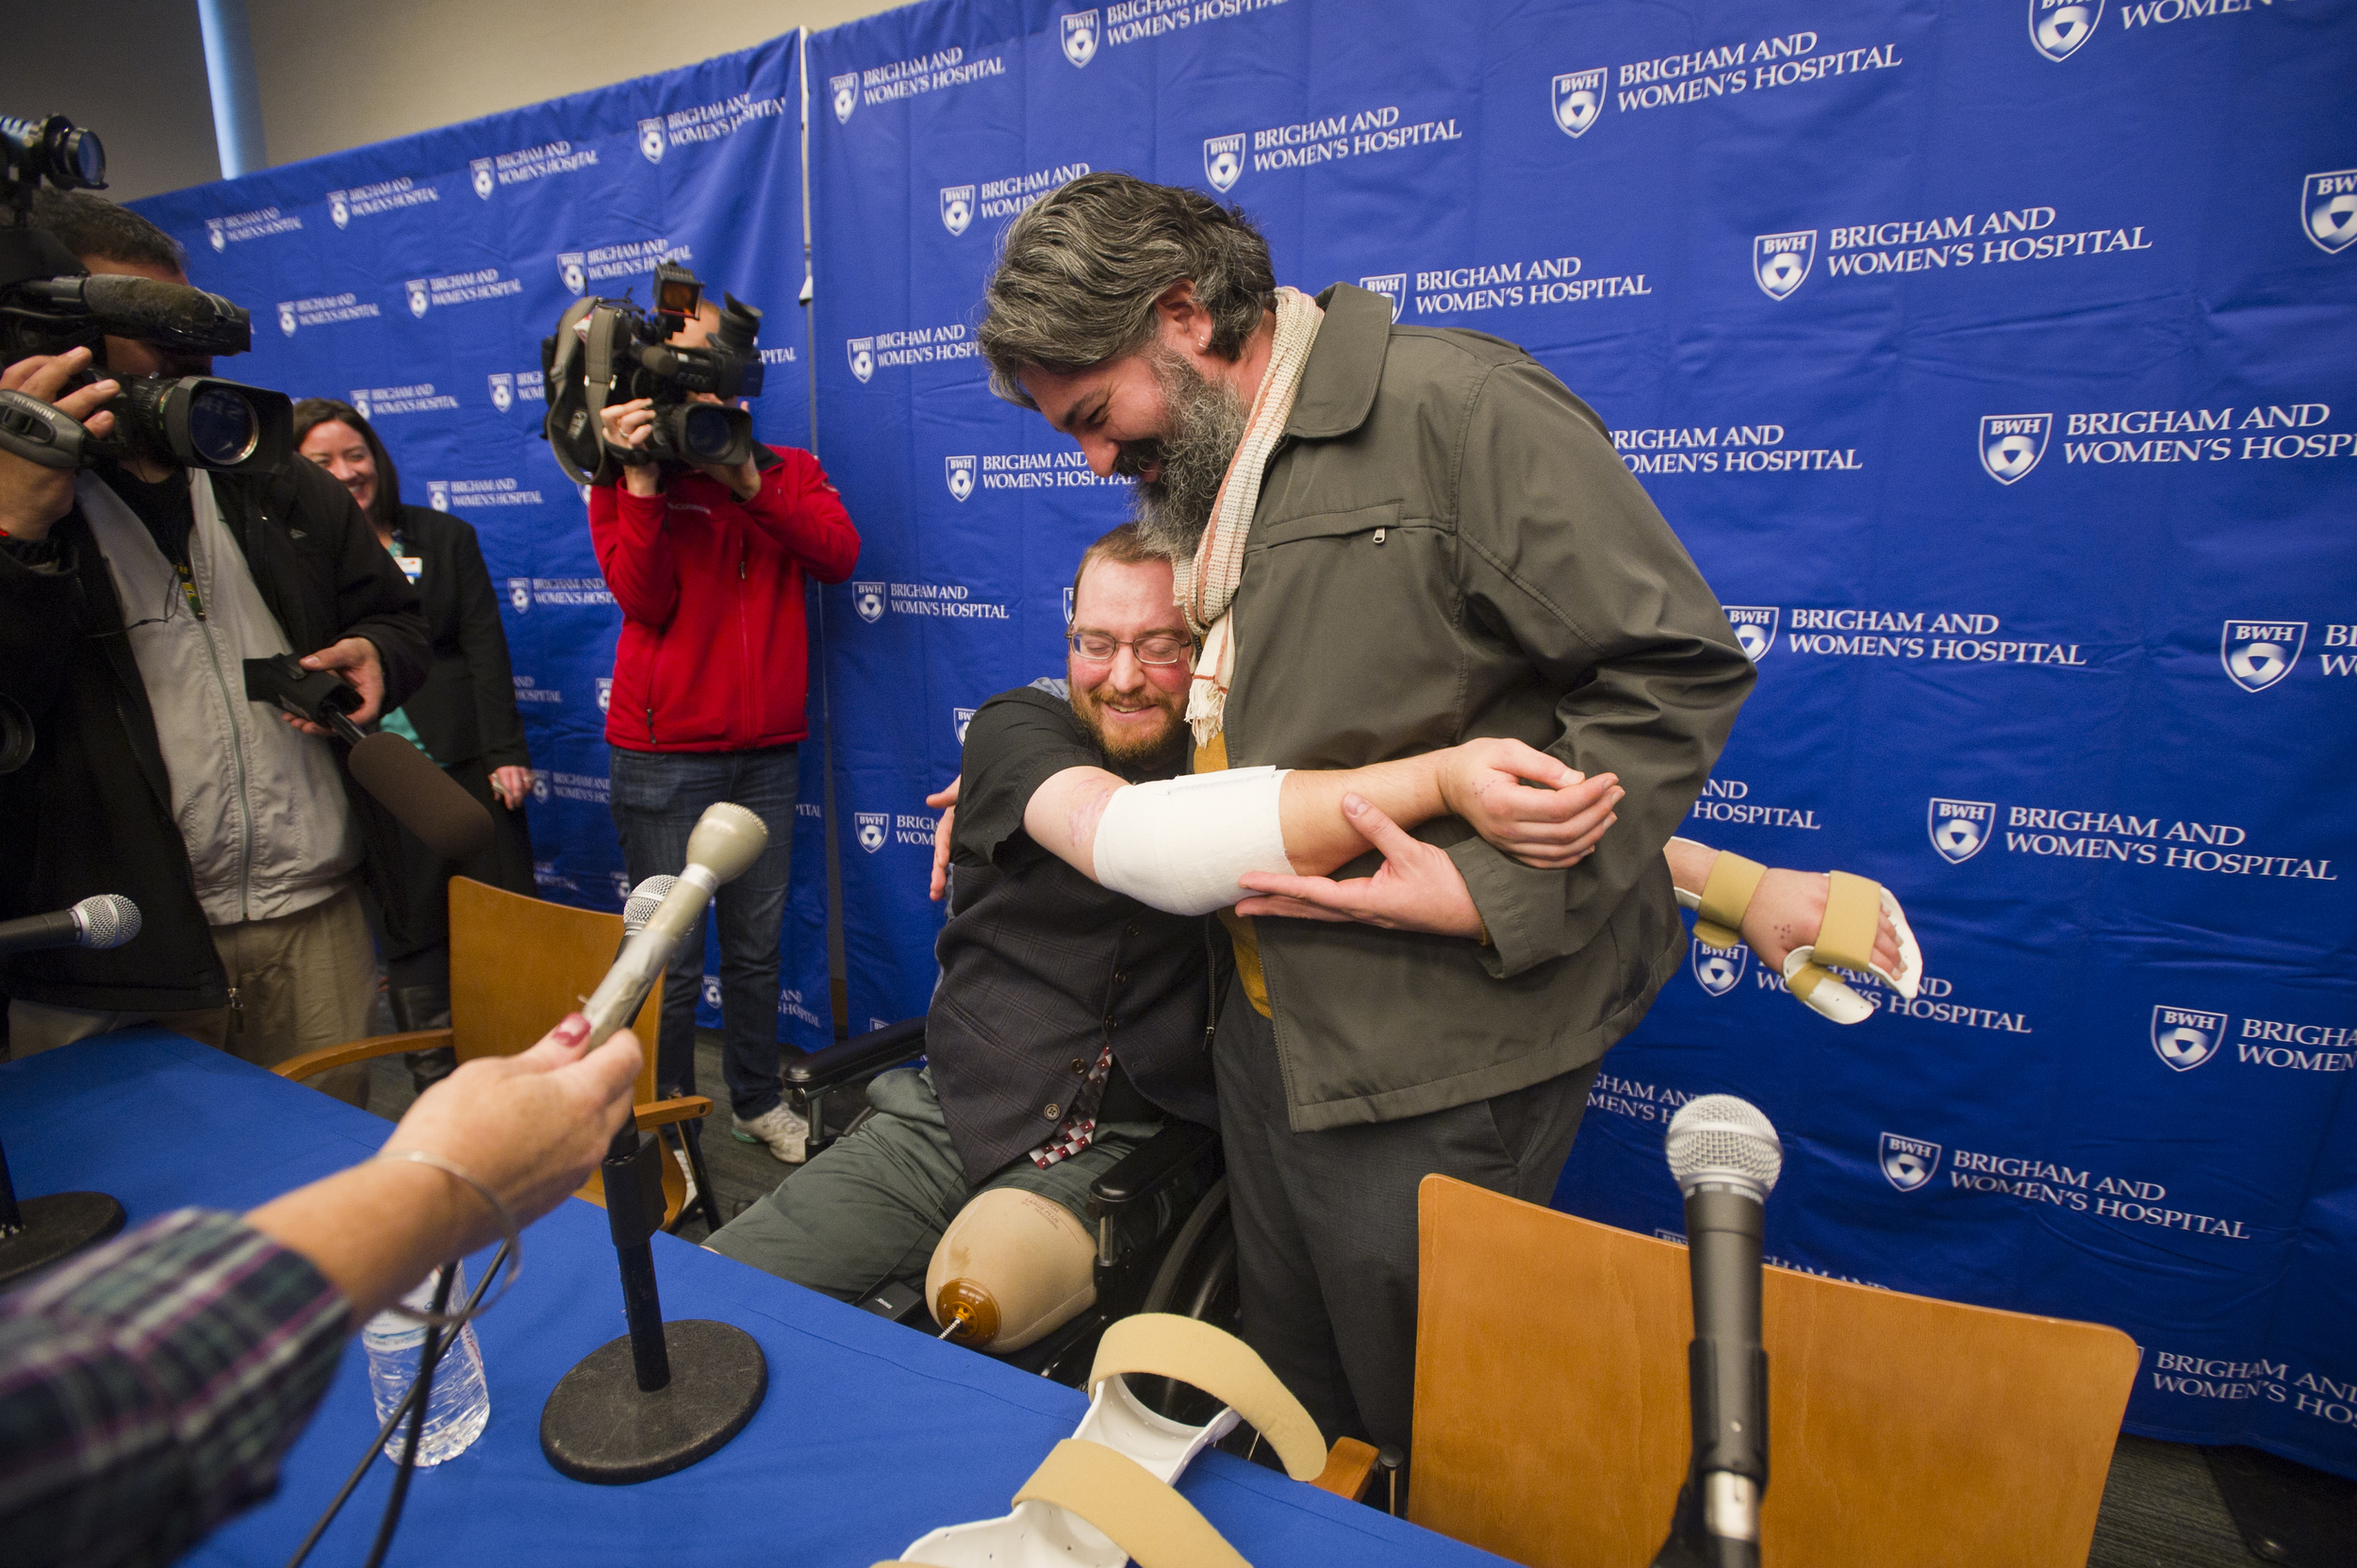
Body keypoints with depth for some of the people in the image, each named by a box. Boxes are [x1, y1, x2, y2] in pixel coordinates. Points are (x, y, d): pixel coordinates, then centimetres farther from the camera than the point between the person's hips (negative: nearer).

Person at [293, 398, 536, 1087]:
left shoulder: (444, 536, 8)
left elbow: (485, 647, 2)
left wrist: (505, 751, -4)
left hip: (466, 764, 1)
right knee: (410, 939, 7)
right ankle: (441, 1091, 20)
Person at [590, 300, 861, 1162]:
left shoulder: (789, 471, 11)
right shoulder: (626, 480, 4)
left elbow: (839, 556, -9)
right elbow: (645, 600, -10)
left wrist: (749, 481, -18)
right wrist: (641, 483, -17)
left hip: (767, 750, 3)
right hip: (665, 757, -2)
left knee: (758, 943, 12)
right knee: (671, 957, 0)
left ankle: (756, 1098, 29)